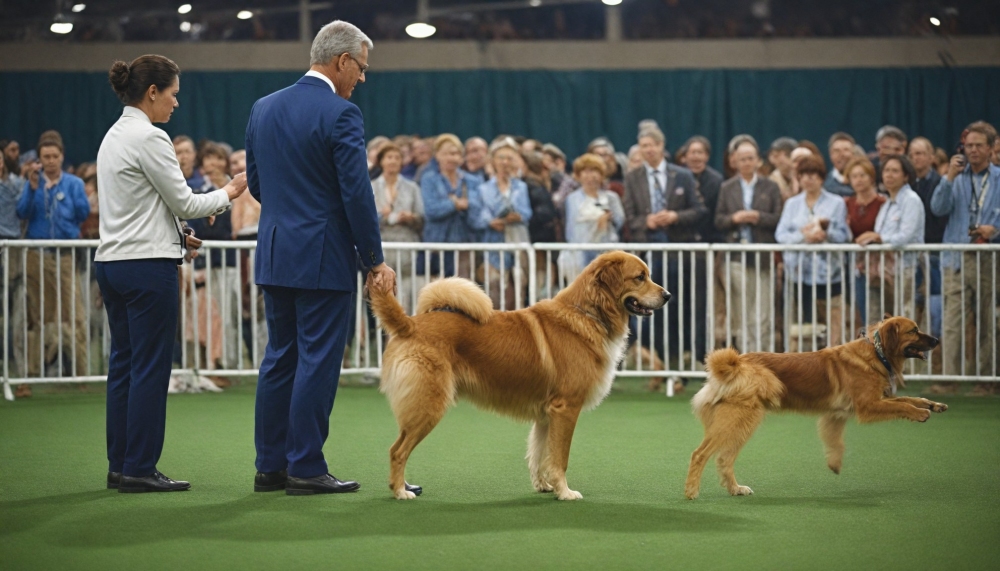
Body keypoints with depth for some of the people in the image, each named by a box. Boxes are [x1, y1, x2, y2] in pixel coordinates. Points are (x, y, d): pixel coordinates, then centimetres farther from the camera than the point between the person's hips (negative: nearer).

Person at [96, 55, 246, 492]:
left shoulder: (114, 136, 14)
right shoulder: (149, 137, -15)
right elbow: (184, 202, -11)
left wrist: (173, 235, 16)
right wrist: (229, 193, 3)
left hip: (112, 261, 10)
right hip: (147, 264, -10)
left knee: (124, 365, 11)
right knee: (151, 369, -4)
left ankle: (120, 465, 14)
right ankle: (140, 469, -2)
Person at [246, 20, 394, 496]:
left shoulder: (264, 109, 8)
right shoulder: (340, 114, -14)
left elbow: (256, 182, 14)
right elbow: (356, 193, -15)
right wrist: (375, 260, -9)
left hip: (274, 256, 7)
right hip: (324, 257, -7)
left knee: (279, 358, 13)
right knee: (318, 361, -2)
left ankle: (270, 465, 15)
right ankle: (306, 468, 0)